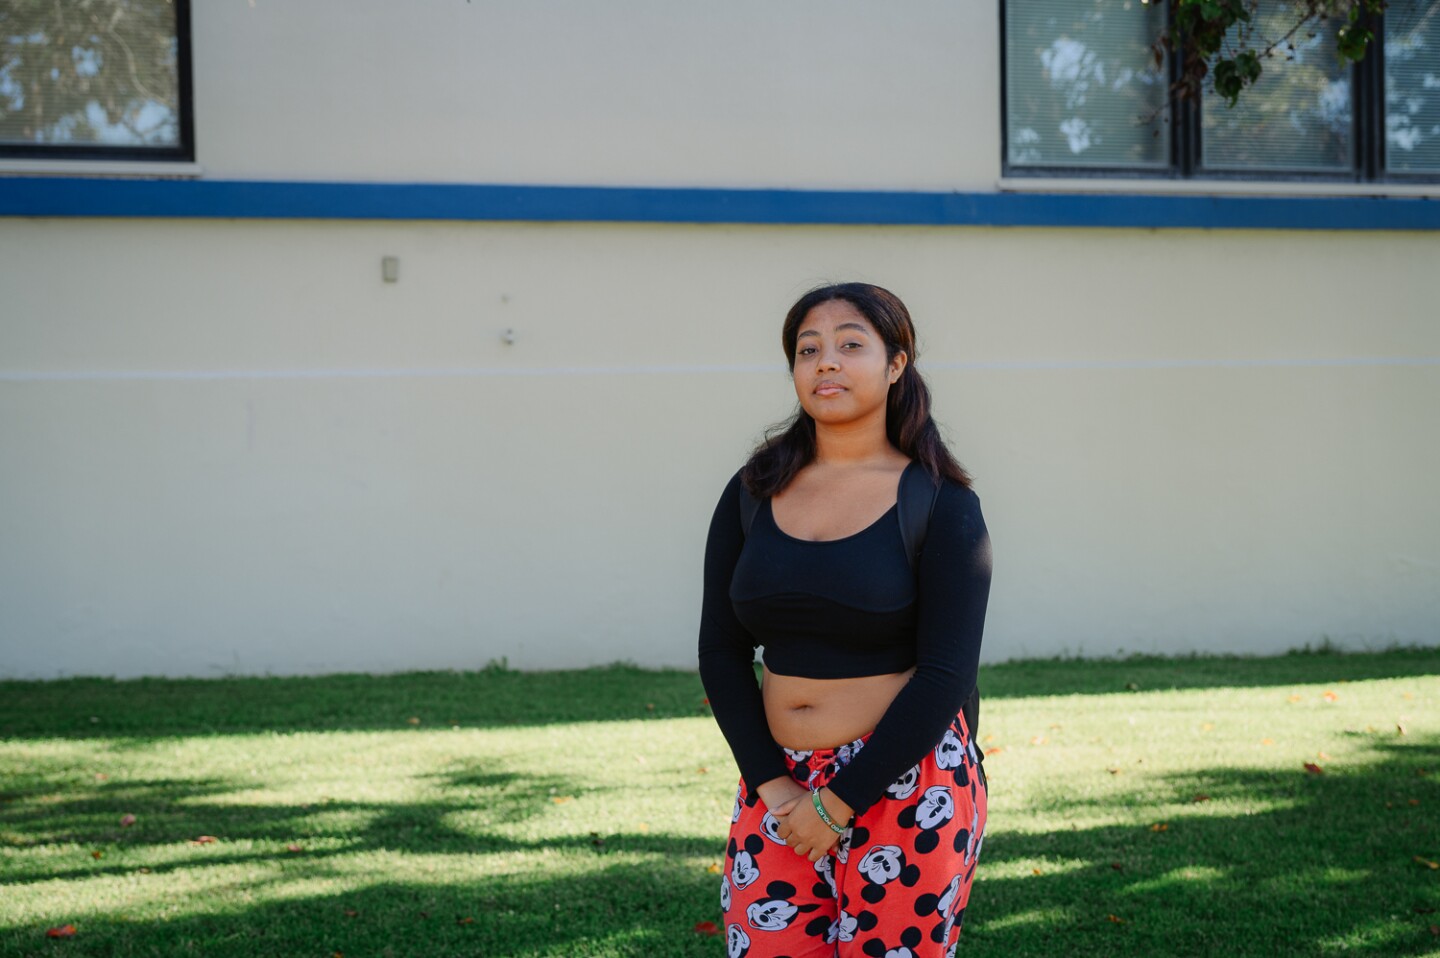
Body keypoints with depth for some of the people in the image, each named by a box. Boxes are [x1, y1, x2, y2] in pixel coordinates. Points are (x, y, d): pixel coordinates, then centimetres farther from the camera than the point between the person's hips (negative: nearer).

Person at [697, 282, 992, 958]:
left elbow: (946, 674, -11)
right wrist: (770, 784, -6)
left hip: (907, 789, -3)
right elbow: (720, 650, 5)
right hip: (777, 784, 4)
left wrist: (837, 804, -12)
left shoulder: (939, 504, -6)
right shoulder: (753, 494, 5)